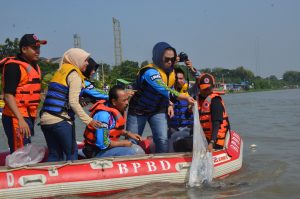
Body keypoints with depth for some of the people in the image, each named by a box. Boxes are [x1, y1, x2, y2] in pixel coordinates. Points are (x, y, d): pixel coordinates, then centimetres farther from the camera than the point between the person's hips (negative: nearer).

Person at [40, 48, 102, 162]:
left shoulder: (60, 72, 20)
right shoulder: (75, 75, -5)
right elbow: (73, 102, -14)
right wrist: (88, 120, -12)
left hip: (45, 119, 8)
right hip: (60, 121, -8)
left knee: (54, 154, 12)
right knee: (72, 153, 1)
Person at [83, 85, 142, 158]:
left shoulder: (117, 110, 0)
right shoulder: (104, 115, -26)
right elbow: (103, 144, -27)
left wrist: (128, 134, 4)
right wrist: (123, 143, -15)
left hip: (107, 146, 9)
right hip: (97, 151, -9)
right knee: (130, 152, -24)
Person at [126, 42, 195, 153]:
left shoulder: (171, 72, -3)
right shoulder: (150, 72, -29)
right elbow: (164, 89, -42)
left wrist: (169, 104, -3)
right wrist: (185, 98, -49)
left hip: (158, 111, 5)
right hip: (138, 110, -5)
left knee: (163, 140, -13)